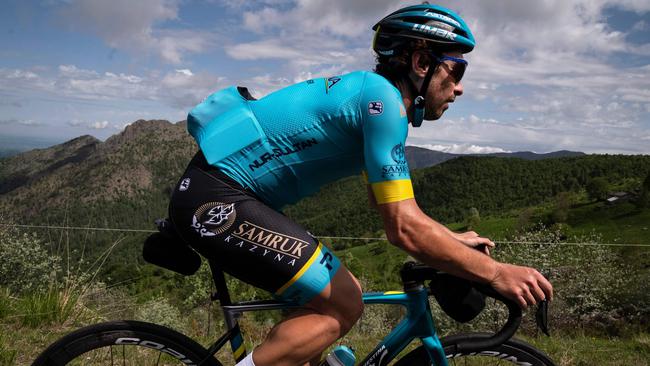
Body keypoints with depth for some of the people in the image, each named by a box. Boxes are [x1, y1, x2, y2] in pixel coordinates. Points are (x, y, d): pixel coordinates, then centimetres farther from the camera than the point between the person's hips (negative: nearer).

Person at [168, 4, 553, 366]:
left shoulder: (369, 91, 13)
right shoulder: (383, 98, -17)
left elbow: (393, 206, 22)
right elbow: (405, 228, -22)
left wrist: (455, 239, 25)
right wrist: (497, 273, -13)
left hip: (223, 194, 10)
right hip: (215, 199, -10)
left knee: (344, 293, 12)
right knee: (342, 306, -11)